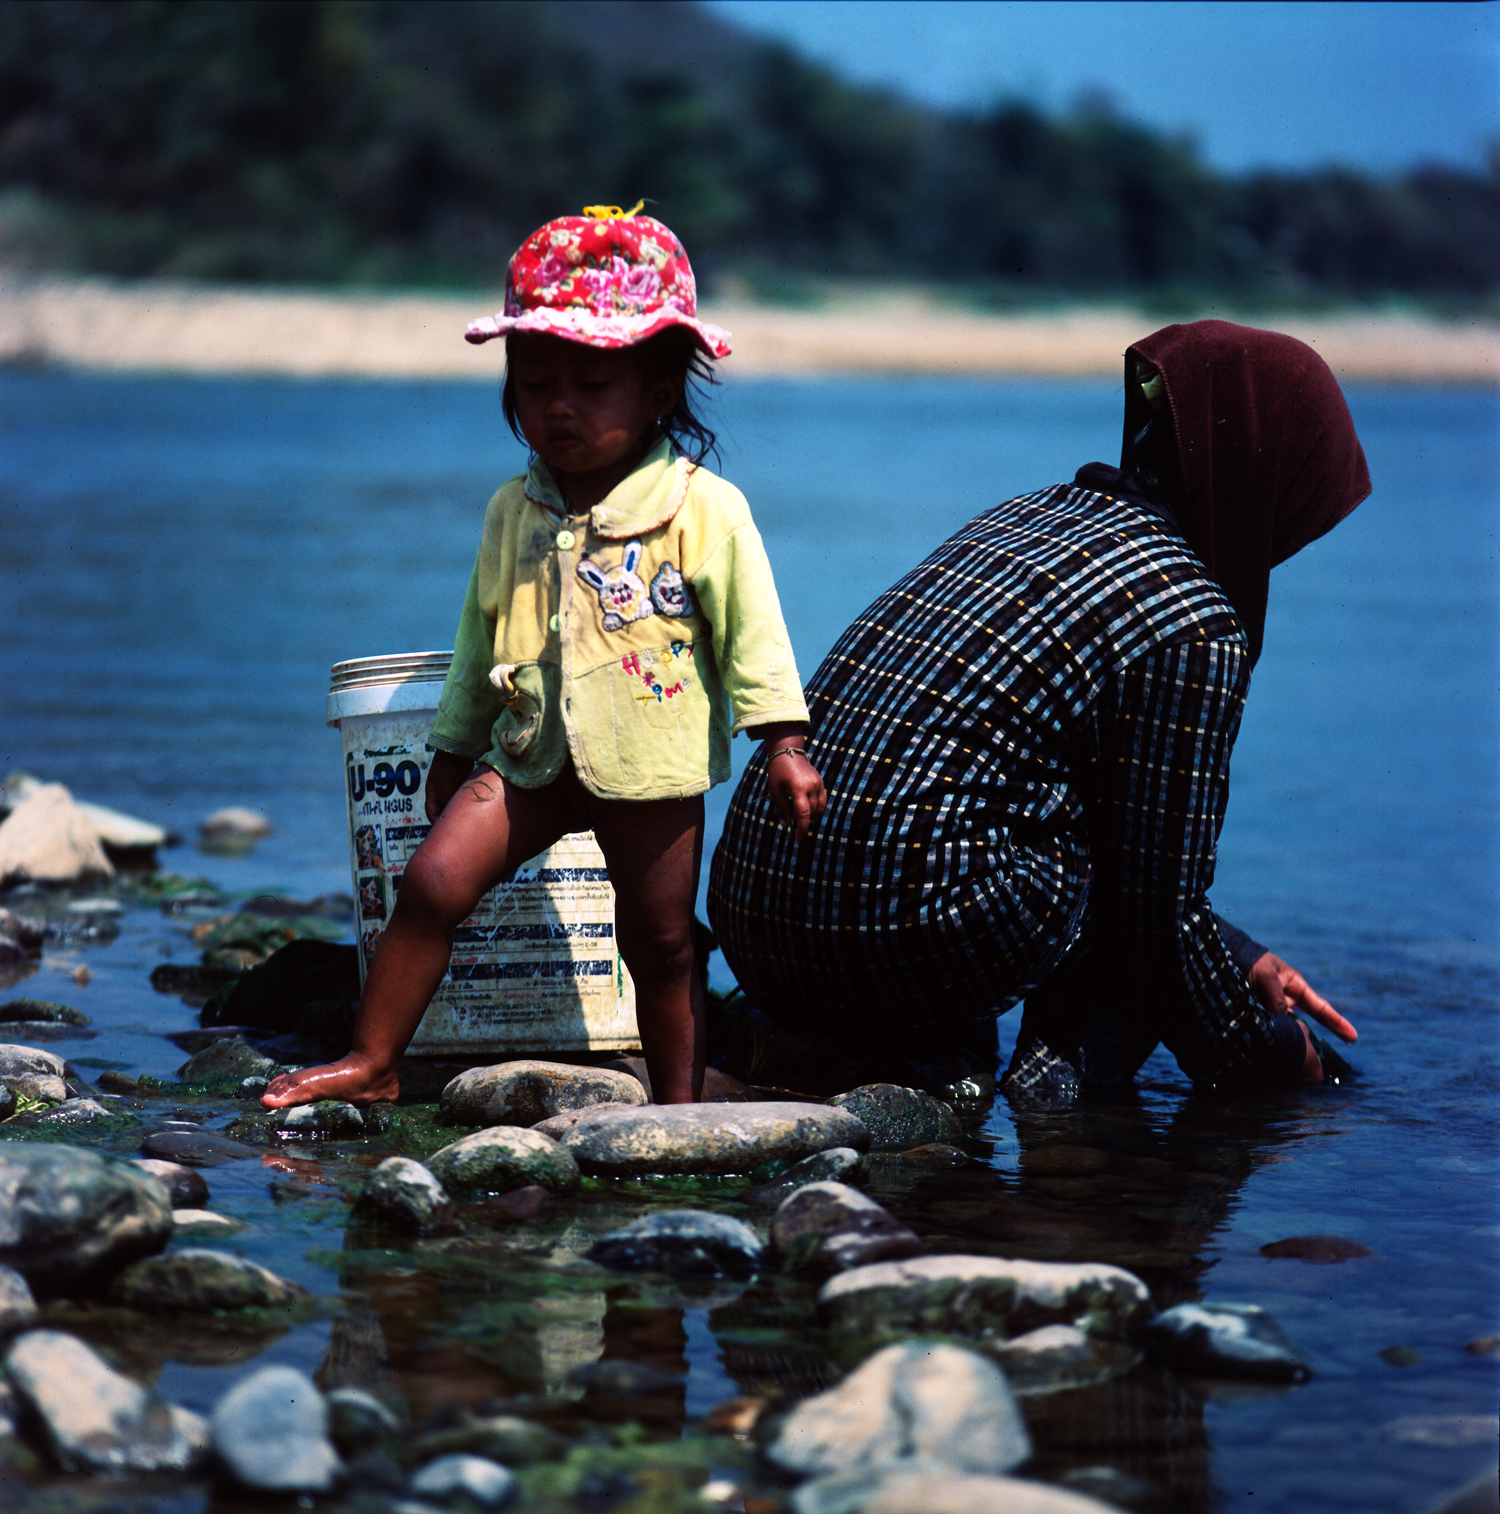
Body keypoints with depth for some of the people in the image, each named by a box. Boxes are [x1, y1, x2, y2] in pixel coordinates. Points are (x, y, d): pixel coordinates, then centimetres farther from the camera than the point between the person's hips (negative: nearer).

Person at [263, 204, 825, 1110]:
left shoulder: (705, 508, -7)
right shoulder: (513, 514, 8)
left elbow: (751, 629, -6)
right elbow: (481, 637, 18)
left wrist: (785, 743, -9)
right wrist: (453, 750, 22)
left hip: (649, 762, -3)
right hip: (530, 754, 4)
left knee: (660, 942, 5)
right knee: (435, 879, -11)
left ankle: (679, 1108, 19)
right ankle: (372, 1063, -2)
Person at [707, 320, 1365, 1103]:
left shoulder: (1025, 513, 20)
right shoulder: (1192, 619, -6)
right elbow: (1164, 911, -1)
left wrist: (1245, 961, 33)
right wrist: (1273, 1055, 17)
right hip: (906, 945, -8)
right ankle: (1065, 1058, 1)